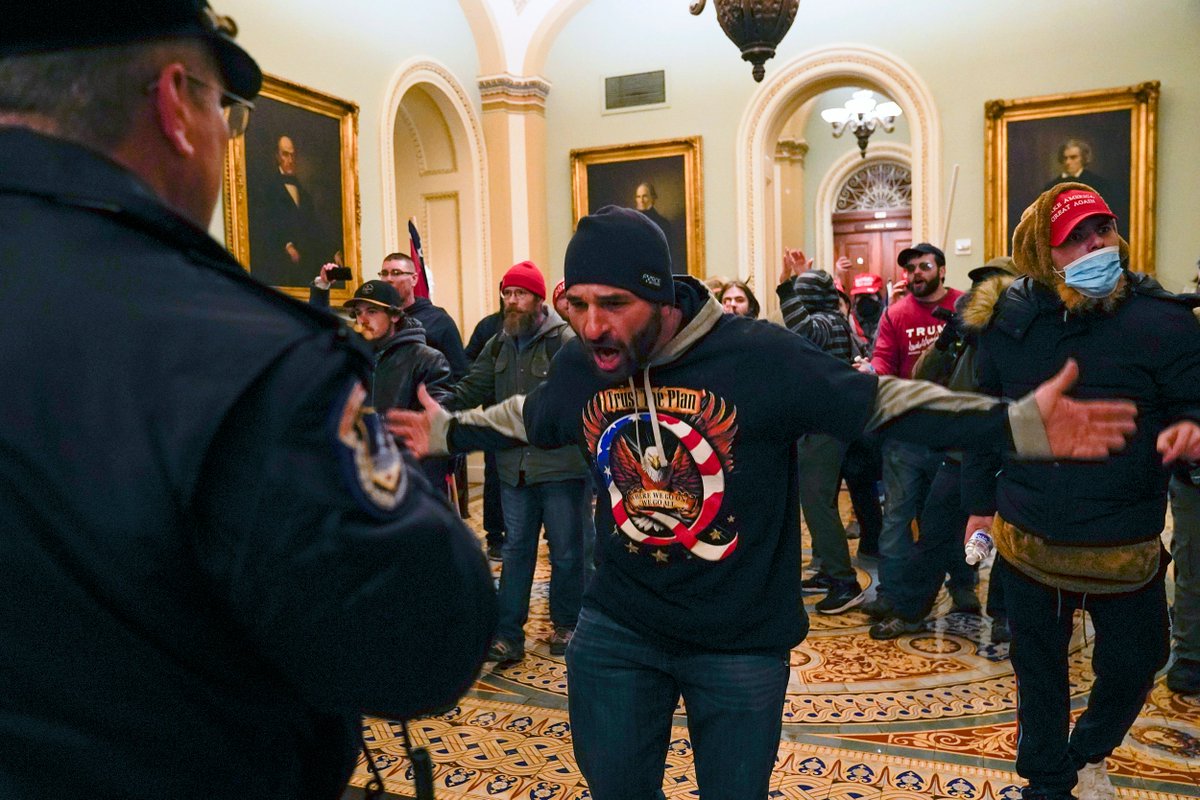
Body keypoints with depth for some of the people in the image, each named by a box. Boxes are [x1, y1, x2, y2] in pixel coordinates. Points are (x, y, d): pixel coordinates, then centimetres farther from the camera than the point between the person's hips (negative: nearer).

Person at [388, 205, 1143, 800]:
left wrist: (1019, 425, -23)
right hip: (618, 626, 4)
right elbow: (525, 420, 14)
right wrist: (446, 431, 21)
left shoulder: (761, 356, -23)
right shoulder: (577, 367, -8)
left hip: (742, 640, -3)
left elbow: (883, 401, -17)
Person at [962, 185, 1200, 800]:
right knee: (1039, 669, 17)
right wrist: (980, 503, 6)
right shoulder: (1011, 322, -3)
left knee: (1135, 662, 17)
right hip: (1028, 539, 1)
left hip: (1126, 547, -1)